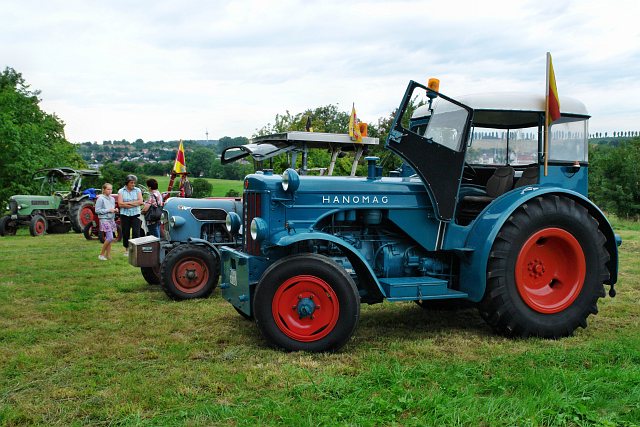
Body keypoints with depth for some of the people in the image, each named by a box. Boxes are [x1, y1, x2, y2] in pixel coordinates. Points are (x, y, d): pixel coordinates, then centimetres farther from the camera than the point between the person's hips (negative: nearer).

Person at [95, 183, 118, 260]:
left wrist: (115, 210, 3)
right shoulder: (100, 199, -7)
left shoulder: (112, 199, 14)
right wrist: (108, 210, -15)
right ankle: (101, 254, -1)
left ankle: (108, 255, 11)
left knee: (108, 239, 7)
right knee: (110, 238, -14)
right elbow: (97, 210, -11)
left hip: (112, 220, 7)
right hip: (104, 220, -7)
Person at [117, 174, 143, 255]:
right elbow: (120, 204, -9)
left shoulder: (138, 190, 7)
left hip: (135, 215, 0)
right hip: (125, 215, 0)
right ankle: (127, 249, 20)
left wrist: (128, 203, -10)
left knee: (136, 232, -8)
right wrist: (134, 204, -10)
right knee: (125, 233, 7)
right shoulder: (121, 191, 3)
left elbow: (140, 202, -6)